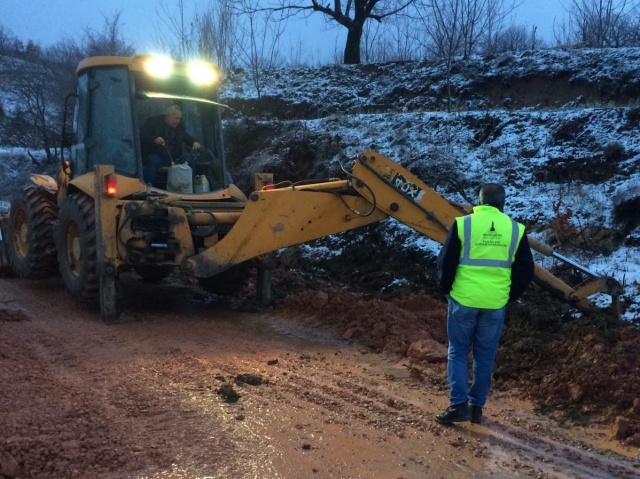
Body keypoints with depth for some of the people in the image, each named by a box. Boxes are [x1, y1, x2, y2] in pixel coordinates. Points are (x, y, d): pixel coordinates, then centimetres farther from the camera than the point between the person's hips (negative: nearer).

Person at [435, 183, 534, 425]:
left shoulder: (463, 224, -5)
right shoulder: (516, 229, 2)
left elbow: (445, 262, -3)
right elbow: (525, 270, 7)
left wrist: (446, 289, 13)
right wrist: (510, 295, 19)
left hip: (464, 299, -2)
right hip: (495, 304, 2)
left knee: (458, 352, 9)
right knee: (485, 356, 11)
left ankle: (458, 404, 0)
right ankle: (477, 406, 16)